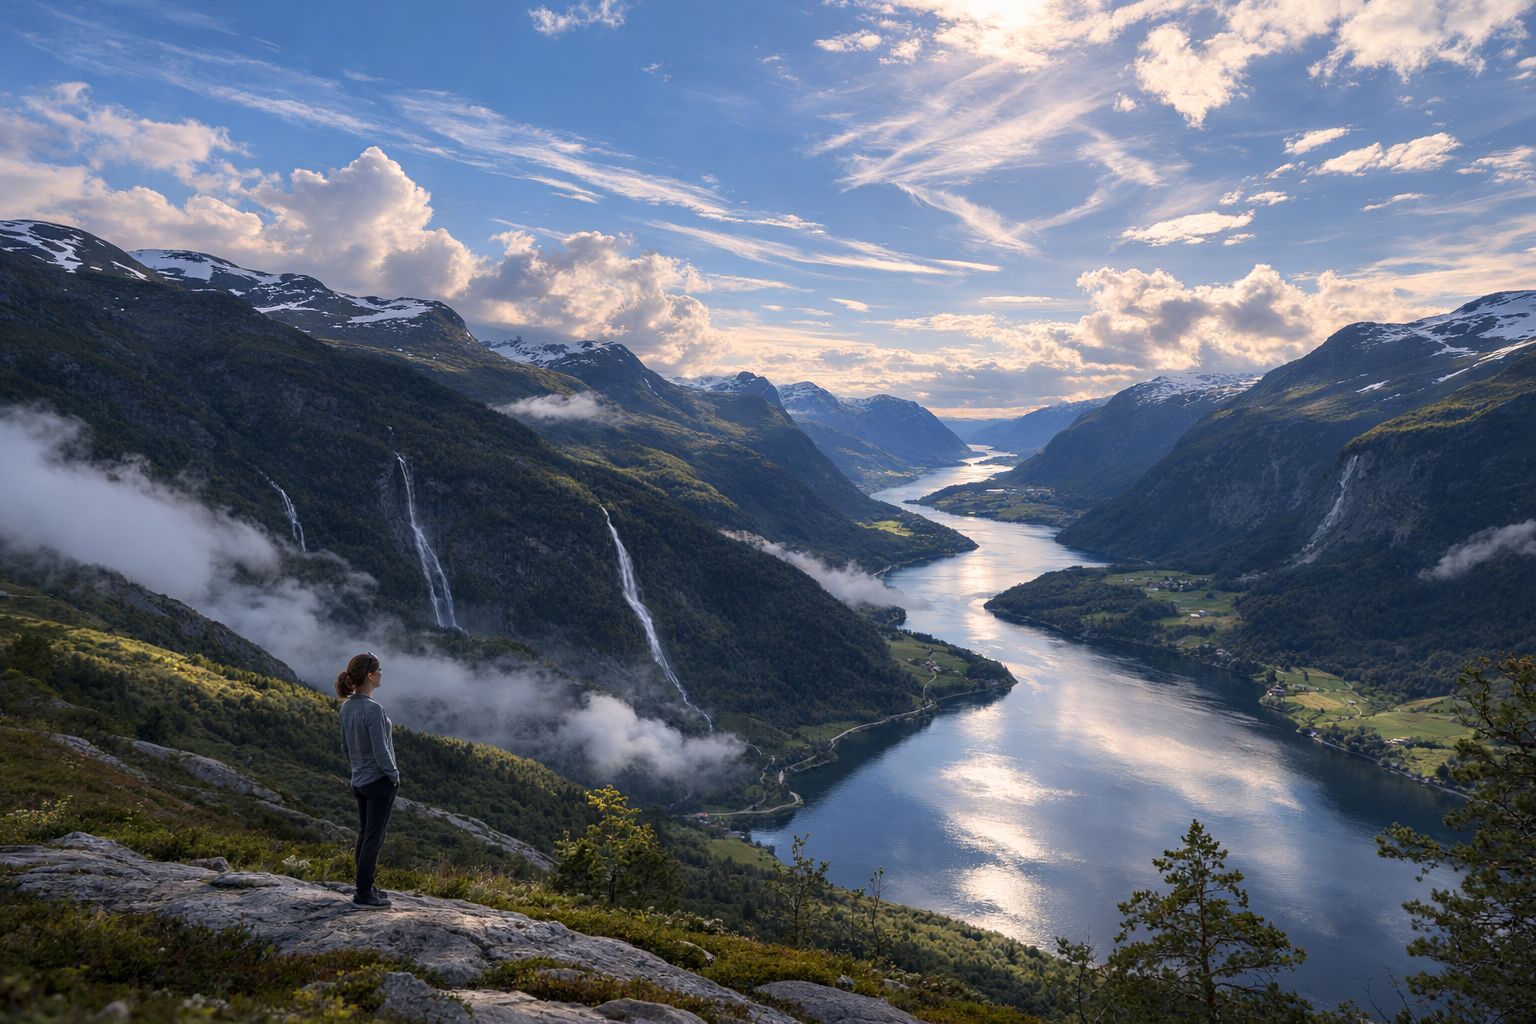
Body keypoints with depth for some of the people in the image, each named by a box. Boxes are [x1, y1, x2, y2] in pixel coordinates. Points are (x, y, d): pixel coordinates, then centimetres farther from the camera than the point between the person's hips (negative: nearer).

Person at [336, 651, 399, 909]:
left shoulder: (347, 706, 2)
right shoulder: (373, 709, -24)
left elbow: (346, 746, 11)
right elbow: (381, 751, -23)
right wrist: (394, 776, -8)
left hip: (359, 781, 8)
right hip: (380, 781, -8)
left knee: (364, 835, 16)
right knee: (374, 838, 1)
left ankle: (366, 888, 25)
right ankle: (364, 893, 9)